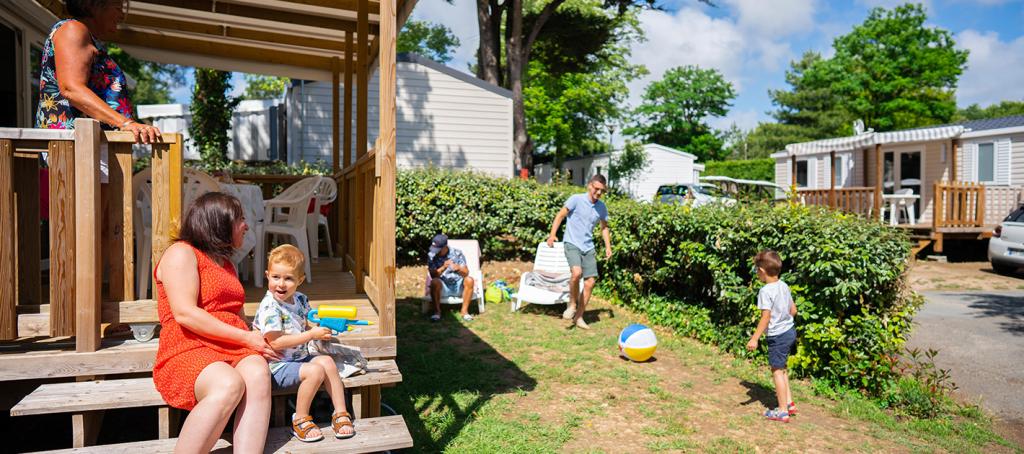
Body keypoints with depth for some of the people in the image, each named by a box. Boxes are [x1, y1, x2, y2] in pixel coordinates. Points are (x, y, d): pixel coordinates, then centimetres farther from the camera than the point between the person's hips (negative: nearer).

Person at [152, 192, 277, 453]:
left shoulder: (225, 263, 26)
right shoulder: (181, 253, 1)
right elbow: (185, 314, -13)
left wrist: (259, 340, 7)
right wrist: (246, 337, -13)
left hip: (234, 349, 6)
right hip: (188, 353, -6)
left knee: (258, 374, -30)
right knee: (229, 384, -38)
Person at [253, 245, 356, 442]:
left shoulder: (300, 299, 5)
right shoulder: (269, 307, -19)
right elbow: (275, 342, -25)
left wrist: (321, 330, -3)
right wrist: (311, 335, -25)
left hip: (300, 357, 8)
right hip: (277, 365, -7)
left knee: (326, 361, -14)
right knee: (315, 371, -26)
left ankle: (340, 413, -5)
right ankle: (300, 420, -7)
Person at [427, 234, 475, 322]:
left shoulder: (457, 253, -7)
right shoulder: (431, 255, -7)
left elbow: (466, 273, -11)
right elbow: (433, 275, -14)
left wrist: (458, 268, -34)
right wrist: (443, 267, -33)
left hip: (458, 285, 1)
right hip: (443, 286, -1)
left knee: (469, 280, -29)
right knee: (434, 282, -33)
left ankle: (464, 311, -17)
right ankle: (437, 312, -18)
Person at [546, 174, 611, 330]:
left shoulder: (602, 207, 7)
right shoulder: (576, 199, -8)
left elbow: (604, 227, 20)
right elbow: (560, 215, -3)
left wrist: (608, 246, 10)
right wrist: (552, 234, -13)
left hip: (589, 247, 6)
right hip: (572, 244, -5)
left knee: (590, 282, 2)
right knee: (577, 272, -29)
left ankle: (579, 316, 16)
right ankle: (572, 304, -3)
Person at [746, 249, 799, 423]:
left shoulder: (766, 291, -20)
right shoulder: (784, 286, 3)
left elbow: (766, 317, -23)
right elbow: (793, 310, 10)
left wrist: (754, 338, -19)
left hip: (777, 335, -8)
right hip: (790, 331, 8)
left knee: (777, 371, 3)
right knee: (781, 368, 22)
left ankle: (782, 411, 11)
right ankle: (789, 402, 30)